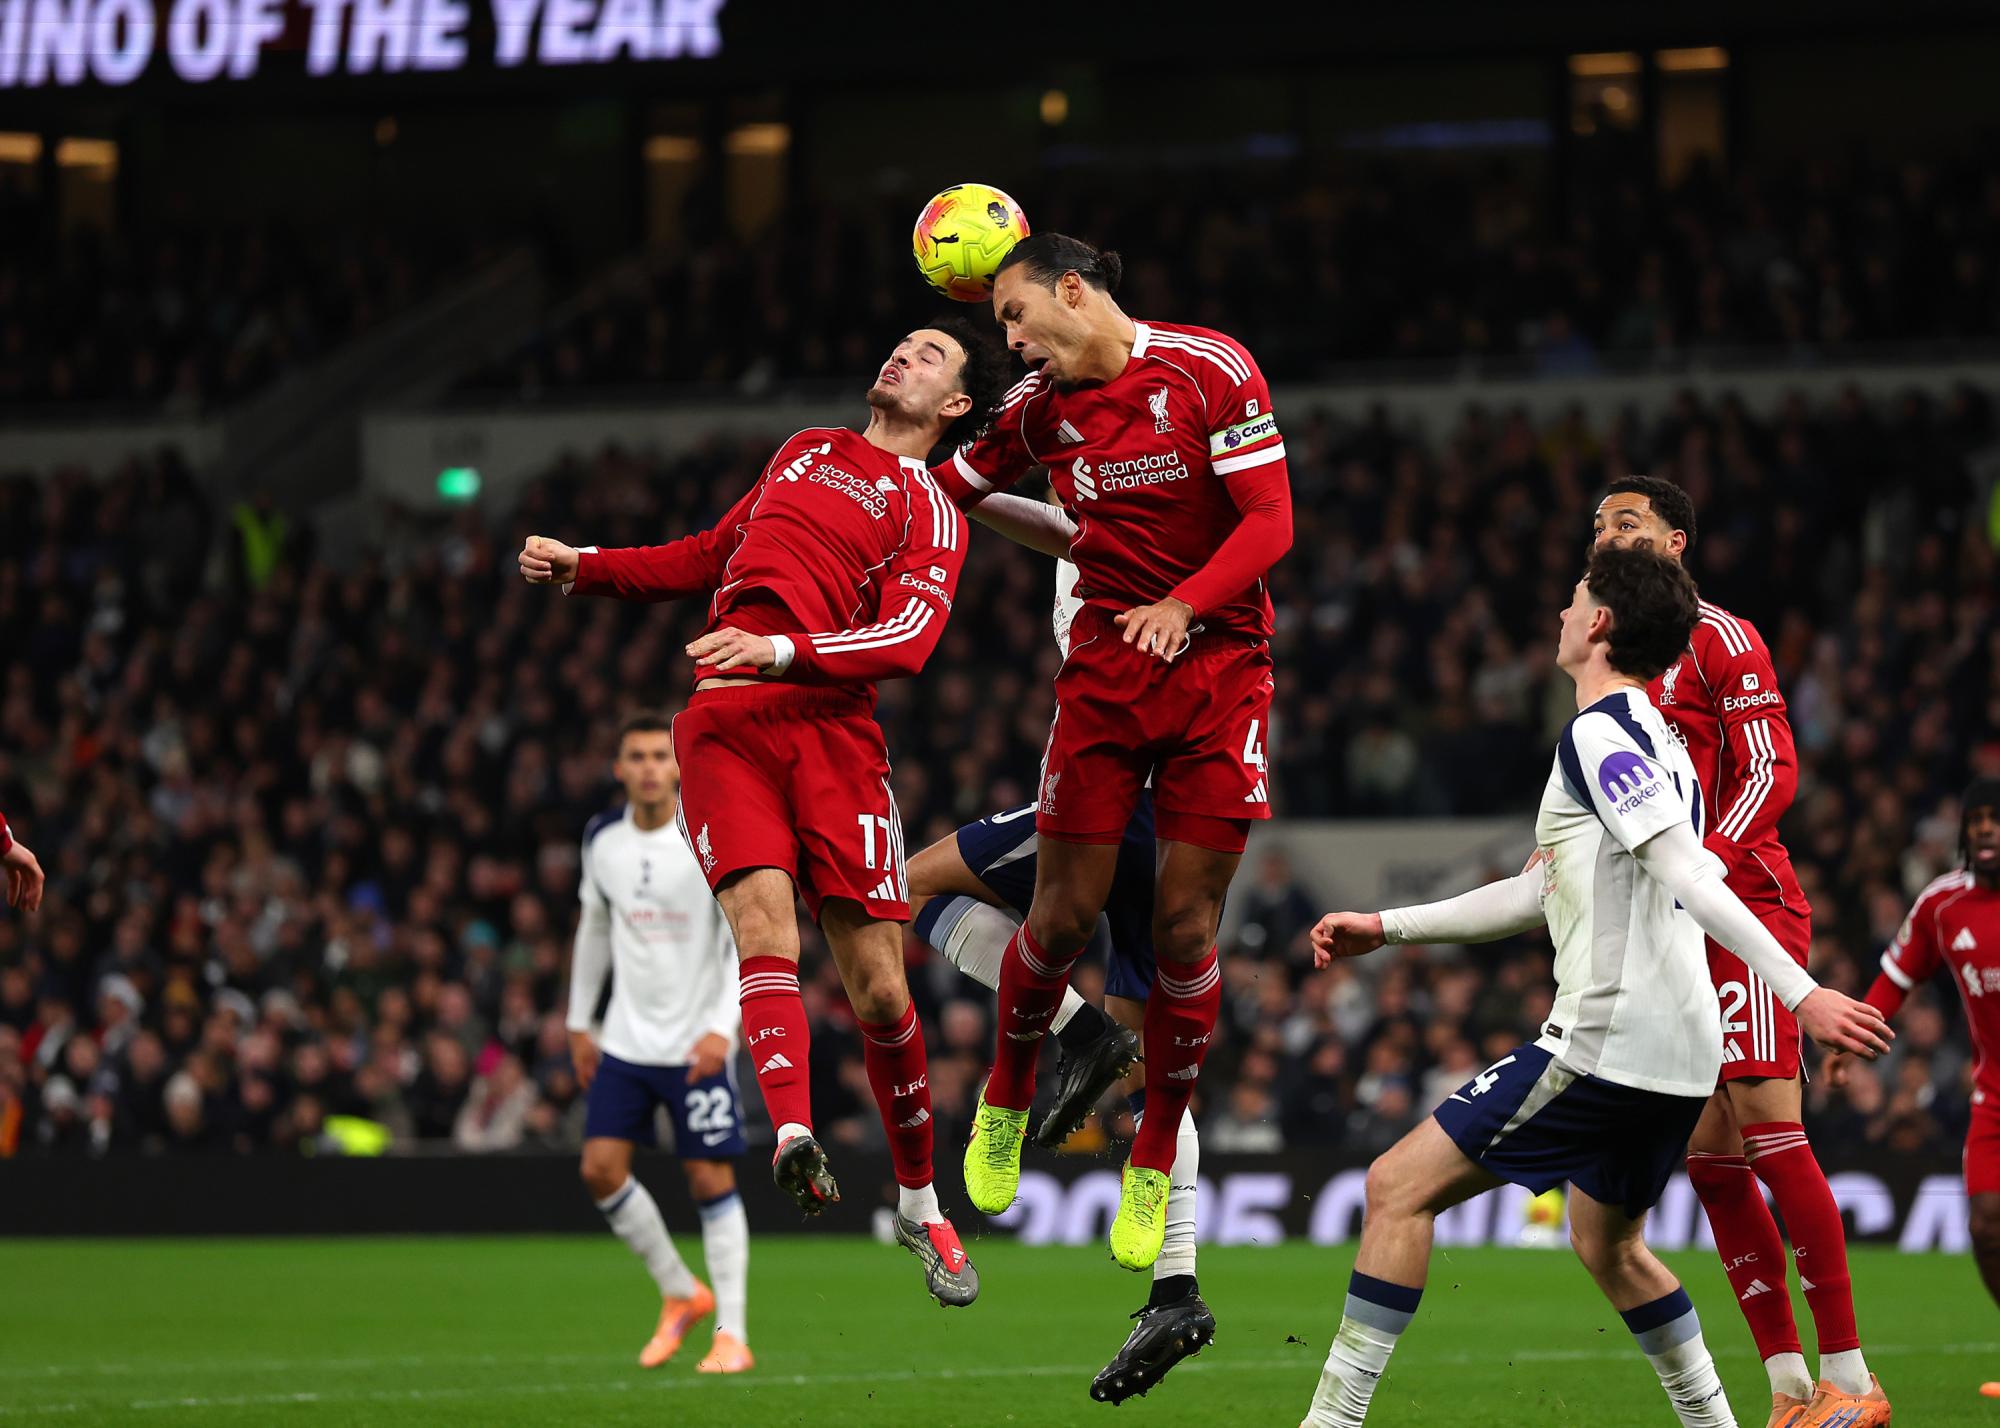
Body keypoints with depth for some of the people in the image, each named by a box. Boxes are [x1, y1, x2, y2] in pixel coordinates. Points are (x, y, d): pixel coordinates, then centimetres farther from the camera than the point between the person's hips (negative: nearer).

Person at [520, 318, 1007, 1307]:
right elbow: (712, 557, 38)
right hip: (724, 722, 3)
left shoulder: (930, 511, 10)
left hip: (833, 728, -3)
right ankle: (792, 1136, -43)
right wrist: (580, 568, 29)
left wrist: (781, 651, -22)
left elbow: (909, 636, -7)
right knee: (763, 915, -24)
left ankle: (920, 1206, 12)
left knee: (879, 991, -6)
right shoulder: (806, 451, 26)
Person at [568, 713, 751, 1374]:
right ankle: (681, 1294, 17)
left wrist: (723, 1027, -23)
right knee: (600, 1169, -3)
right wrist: (580, 1021, 17)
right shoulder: (603, 839, 4)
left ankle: (733, 1333, 3)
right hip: (626, 1040, 5)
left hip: (697, 1043, -5)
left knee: (711, 1179, -5)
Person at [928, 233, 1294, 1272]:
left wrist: (1183, 603, -24)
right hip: (1105, 669, 2)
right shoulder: (1040, 406, 4)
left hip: (1220, 667, -2)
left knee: (1186, 924, -3)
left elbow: (1270, 522, -12)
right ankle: (1006, 1100, 25)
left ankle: (1154, 1164, 13)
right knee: (1065, 915, -2)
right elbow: (950, 487, 20)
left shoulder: (1211, 368, -7)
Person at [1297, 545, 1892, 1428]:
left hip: (1606, 1042, -10)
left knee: (1398, 1188, -8)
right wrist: (1387, 927, 29)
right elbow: (1542, 892, 29)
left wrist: (1800, 993, -31)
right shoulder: (1648, 738, 21)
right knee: (1608, 1246, 26)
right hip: (1679, 1054, 10)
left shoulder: (1598, 733, -11)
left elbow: (1690, 877, -22)